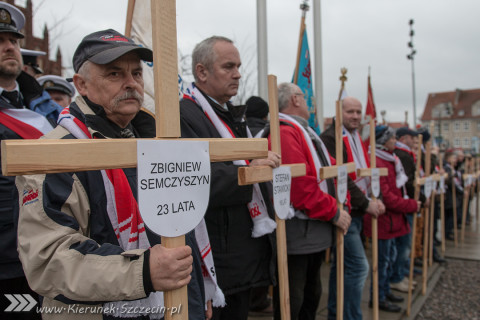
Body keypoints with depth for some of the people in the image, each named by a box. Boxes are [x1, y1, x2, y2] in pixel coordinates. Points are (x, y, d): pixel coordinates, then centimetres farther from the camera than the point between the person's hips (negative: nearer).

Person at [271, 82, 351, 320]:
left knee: (312, 293, 24)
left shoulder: (306, 132, 15)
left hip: (317, 233, 10)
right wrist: (334, 213, -15)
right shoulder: (284, 132, -18)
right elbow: (301, 186, -26)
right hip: (297, 236, -10)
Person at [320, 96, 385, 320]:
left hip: (356, 212, 9)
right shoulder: (329, 138, -13)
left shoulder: (357, 139, 17)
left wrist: (374, 200, 1)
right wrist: (365, 204, -15)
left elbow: (366, 174, 18)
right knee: (359, 266, -10)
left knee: (342, 264, 16)